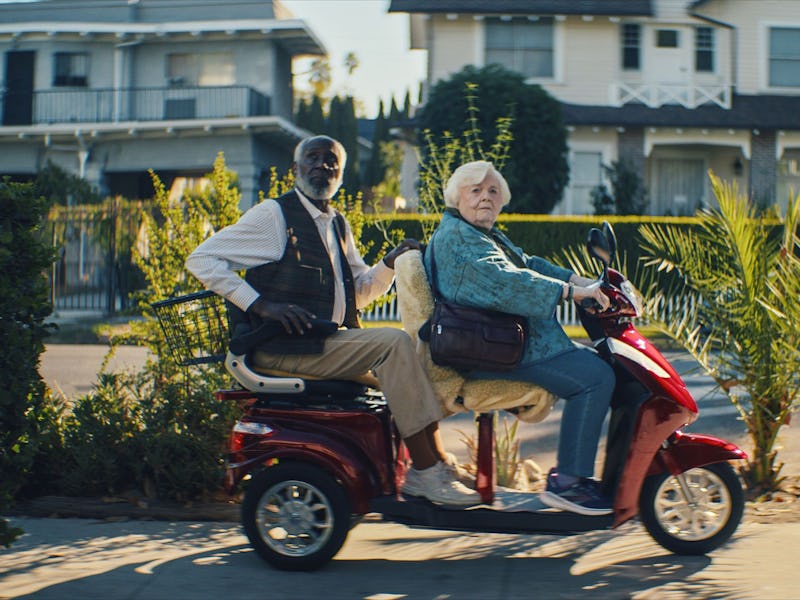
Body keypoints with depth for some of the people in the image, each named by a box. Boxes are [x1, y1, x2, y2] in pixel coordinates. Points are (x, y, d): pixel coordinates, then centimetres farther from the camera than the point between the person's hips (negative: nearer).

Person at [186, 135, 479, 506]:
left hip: (331, 341, 8)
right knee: (393, 343, -23)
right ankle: (425, 470, -21)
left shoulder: (338, 225, 19)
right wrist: (261, 305, -18)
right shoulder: (274, 215, -4)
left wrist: (391, 264, 1)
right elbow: (201, 259, -9)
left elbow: (361, 290, 22)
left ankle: (436, 464, -4)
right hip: (284, 347, -8)